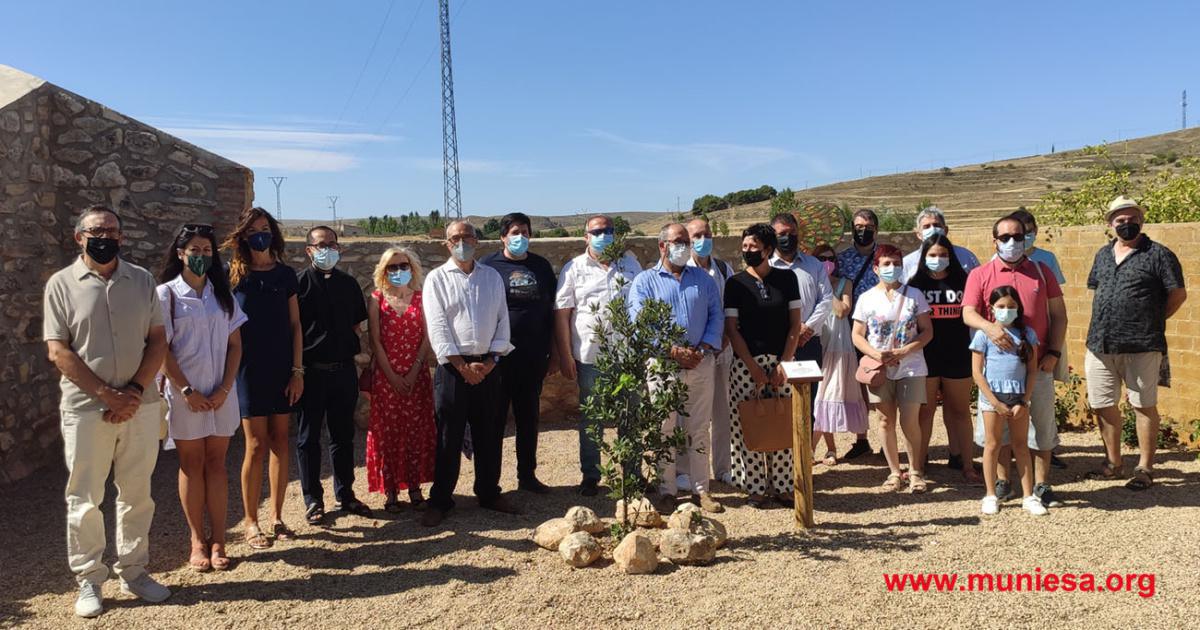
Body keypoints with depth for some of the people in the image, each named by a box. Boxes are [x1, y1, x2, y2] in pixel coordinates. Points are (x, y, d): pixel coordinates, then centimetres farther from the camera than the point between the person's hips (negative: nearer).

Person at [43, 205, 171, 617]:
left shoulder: (142, 280, 6)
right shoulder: (62, 284, -1)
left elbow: (158, 340, 3)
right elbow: (58, 351, -6)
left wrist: (134, 390, -10)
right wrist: (107, 394, -13)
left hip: (140, 406, 2)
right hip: (85, 408, -2)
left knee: (137, 494, 10)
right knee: (85, 499, 6)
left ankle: (133, 571, 24)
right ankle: (88, 580, 19)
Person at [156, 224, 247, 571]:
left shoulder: (222, 294, 7)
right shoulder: (167, 294, -2)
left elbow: (235, 345, 5)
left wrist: (224, 389, -6)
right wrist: (187, 391, -11)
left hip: (221, 393, 3)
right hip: (185, 393, -2)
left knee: (216, 463, 6)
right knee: (192, 465, 5)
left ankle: (218, 541, 11)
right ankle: (197, 542, 13)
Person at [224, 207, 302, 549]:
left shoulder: (285, 274, 5)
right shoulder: (232, 275, -1)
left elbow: (295, 325, 5)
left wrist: (297, 370, 0)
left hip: (283, 370, 3)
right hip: (249, 370, -2)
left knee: (280, 442, 6)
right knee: (257, 445, -3)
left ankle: (277, 517, 17)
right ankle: (250, 521, 10)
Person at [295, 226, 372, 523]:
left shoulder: (349, 284, 10)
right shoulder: (299, 283, -4)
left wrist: (351, 351, 5)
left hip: (344, 369, 4)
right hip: (312, 371, -4)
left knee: (343, 435, 12)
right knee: (309, 437, 6)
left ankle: (345, 494, 24)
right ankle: (313, 499, 16)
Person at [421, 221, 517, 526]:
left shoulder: (492, 277, 11)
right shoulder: (437, 278, 1)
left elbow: (502, 320, 7)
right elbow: (437, 328, -7)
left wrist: (491, 360, -5)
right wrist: (463, 367, -12)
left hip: (488, 366, 3)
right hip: (453, 366, -3)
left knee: (488, 434, 10)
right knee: (448, 436, 1)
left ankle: (489, 493, 23)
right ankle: (440, 500, 11)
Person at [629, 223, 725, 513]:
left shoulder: (703, 279, 14)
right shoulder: (645, 281, 3)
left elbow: (716, 315, 8)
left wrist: (703, 349, -8)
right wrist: (673, 351, -15)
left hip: (701, 364, 3)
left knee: (699, 429, 7)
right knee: (664, 430, 2)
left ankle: (700, 488, 16)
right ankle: (666, 491, 11)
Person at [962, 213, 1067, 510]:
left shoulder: (1041, 271, 7)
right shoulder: (980, 275, 1)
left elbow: (1058, 314, 8)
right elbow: (968, 313, -8)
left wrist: (1054, 352, -2)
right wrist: (989, 326, -29)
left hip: (1038, 365, 1)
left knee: (1041, 424, 6)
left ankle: (1041, 485, 18)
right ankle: (1002, 481, 20)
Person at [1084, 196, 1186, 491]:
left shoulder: (1158, 254, -3)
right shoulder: (1103, 254, 14)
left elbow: (1178, 294, -2)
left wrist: (1151, 321, 4)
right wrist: (1104, 325, 13)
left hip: (1141, 347, -5)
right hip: (1100, 345, 6)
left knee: (1144, 406, 3)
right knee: (1103, 405, 10)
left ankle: (1144, 469, 13)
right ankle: (1113, 464, 25)